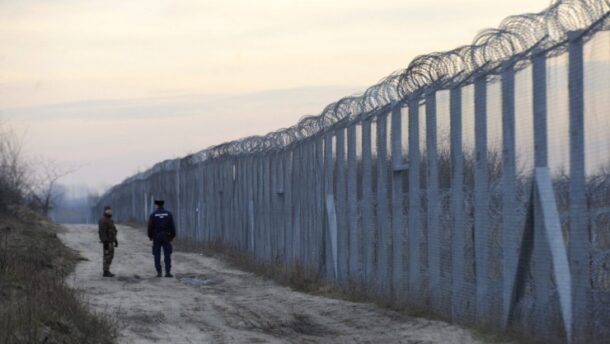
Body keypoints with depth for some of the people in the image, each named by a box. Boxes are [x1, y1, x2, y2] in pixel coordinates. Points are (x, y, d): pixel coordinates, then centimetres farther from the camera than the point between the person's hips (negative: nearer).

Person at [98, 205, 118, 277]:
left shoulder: (109, 220, 16)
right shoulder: (103, 220, -17)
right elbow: (102, 232, -23)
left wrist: (115, 240, 21)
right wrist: (105, 242, -27)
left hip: (110, 241, 10)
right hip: (107, 241, -10)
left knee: (110, 256, 11)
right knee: (107, 256, -8)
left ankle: (107, 271, 16)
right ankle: (106, 272, -6)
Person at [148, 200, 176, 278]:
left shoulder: (153, 214, -4)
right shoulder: (168, 214, 1)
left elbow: (150, 226, -5)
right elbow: (172, 226, -1)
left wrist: (150, 236, 6)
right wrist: (172, 236, 6)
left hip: (156, 236, -1)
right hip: (166, 236, 1)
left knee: (157, 255, 5)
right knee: (167, 255, 2)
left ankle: (159, 272, 2)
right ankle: (168, 272, -6)